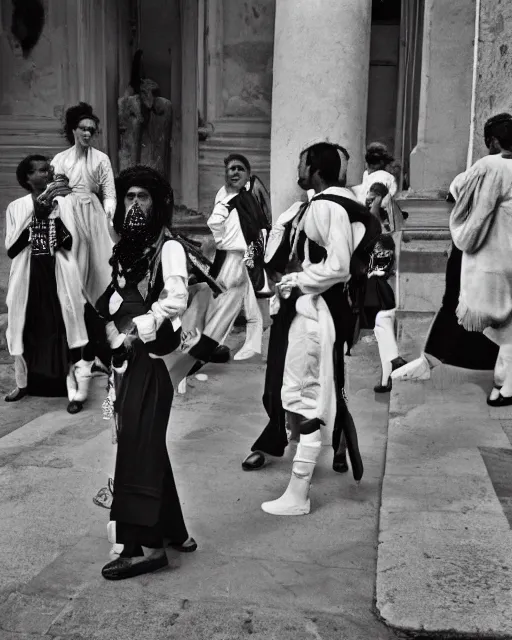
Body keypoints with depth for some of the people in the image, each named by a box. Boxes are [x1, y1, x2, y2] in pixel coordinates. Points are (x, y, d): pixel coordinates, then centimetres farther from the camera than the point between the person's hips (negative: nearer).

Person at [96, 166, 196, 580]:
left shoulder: (168, 247, -8)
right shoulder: (126, 247, 15)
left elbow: (176, 300, -20)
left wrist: (137, 329, -19)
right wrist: (114, 334, 3)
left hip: (151, 357, -8)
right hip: (126, 358, 8)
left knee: (140, 447, -7)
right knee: (146, 444, 13)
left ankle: (145, 545, 1)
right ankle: (174, 531, 26)